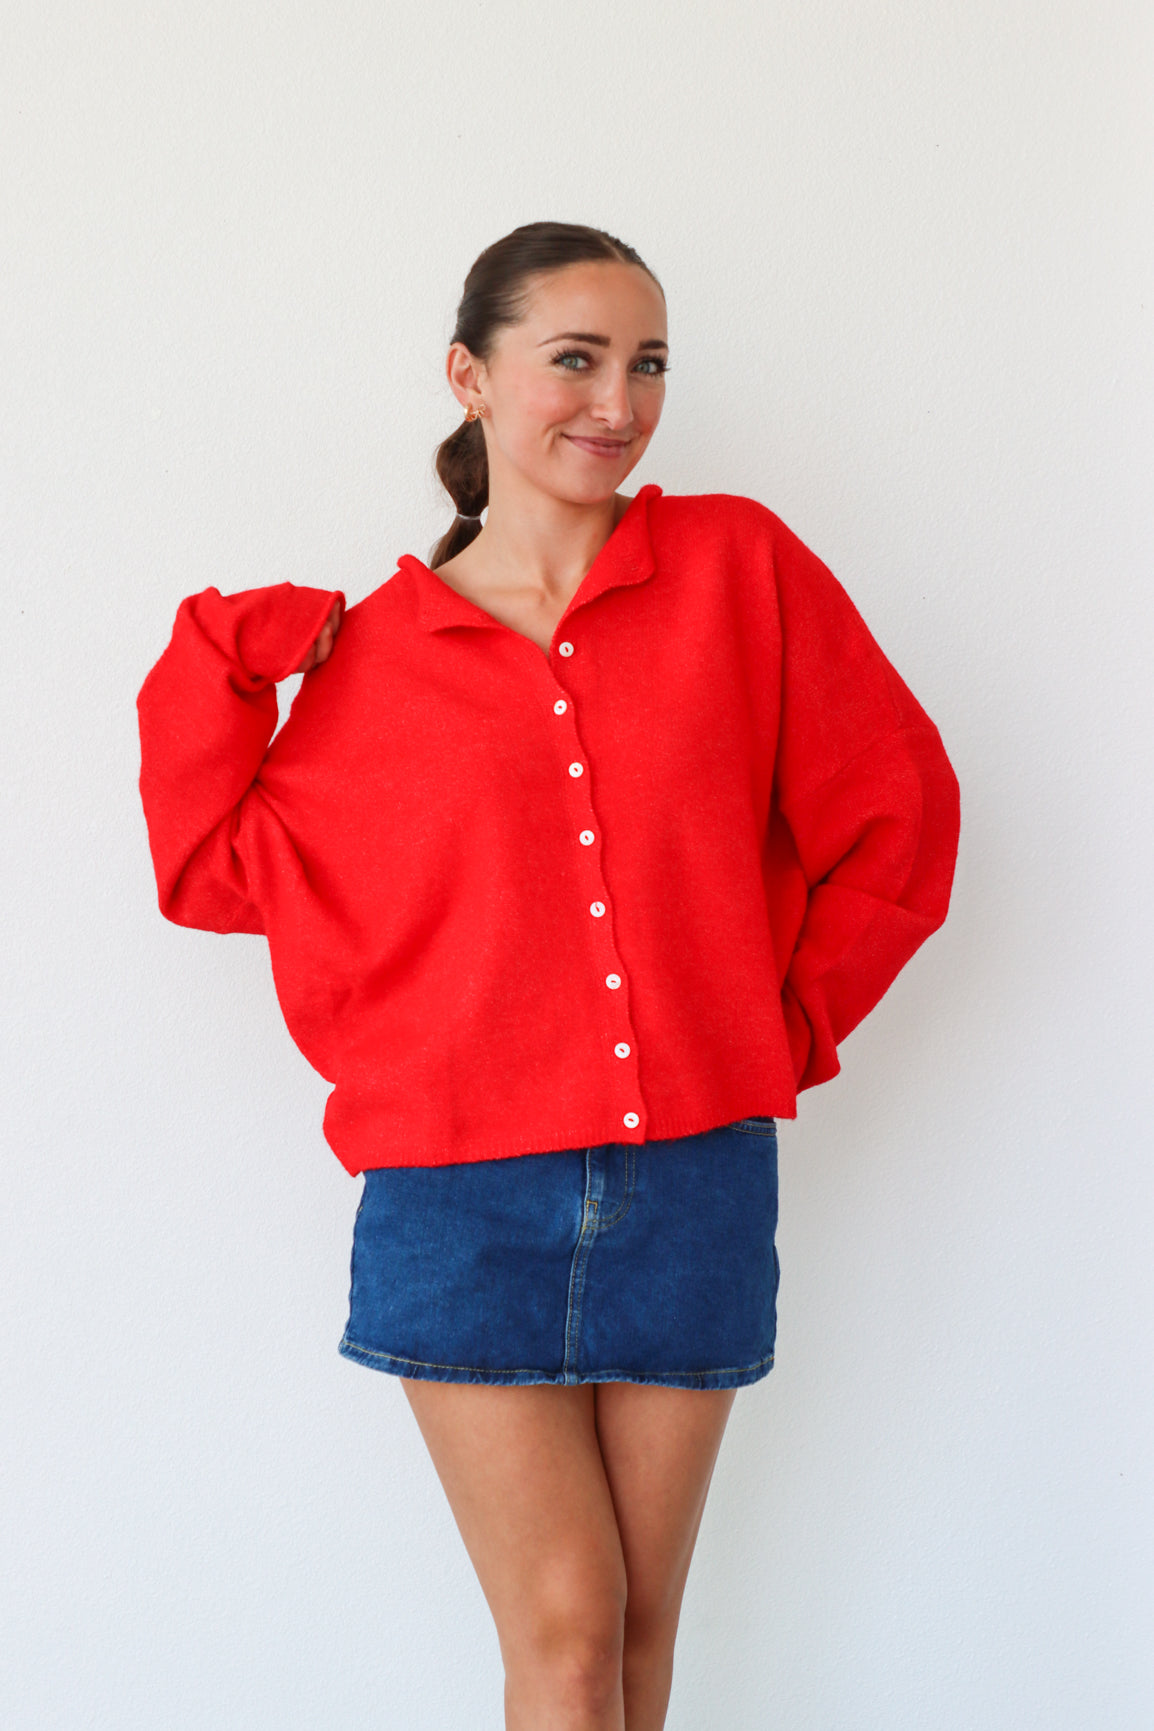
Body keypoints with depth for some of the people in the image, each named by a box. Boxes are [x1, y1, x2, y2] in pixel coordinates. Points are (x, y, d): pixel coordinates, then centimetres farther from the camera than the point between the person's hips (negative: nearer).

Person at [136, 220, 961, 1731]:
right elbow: (218, 866, 9)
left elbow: (899, 812, 6)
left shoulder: (739, 568, 2)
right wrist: (220, 662, 0)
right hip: (465, 1194, -1)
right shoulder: (378, 647, 3)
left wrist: (793, 1020, 5)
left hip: (696, 1178, 1)